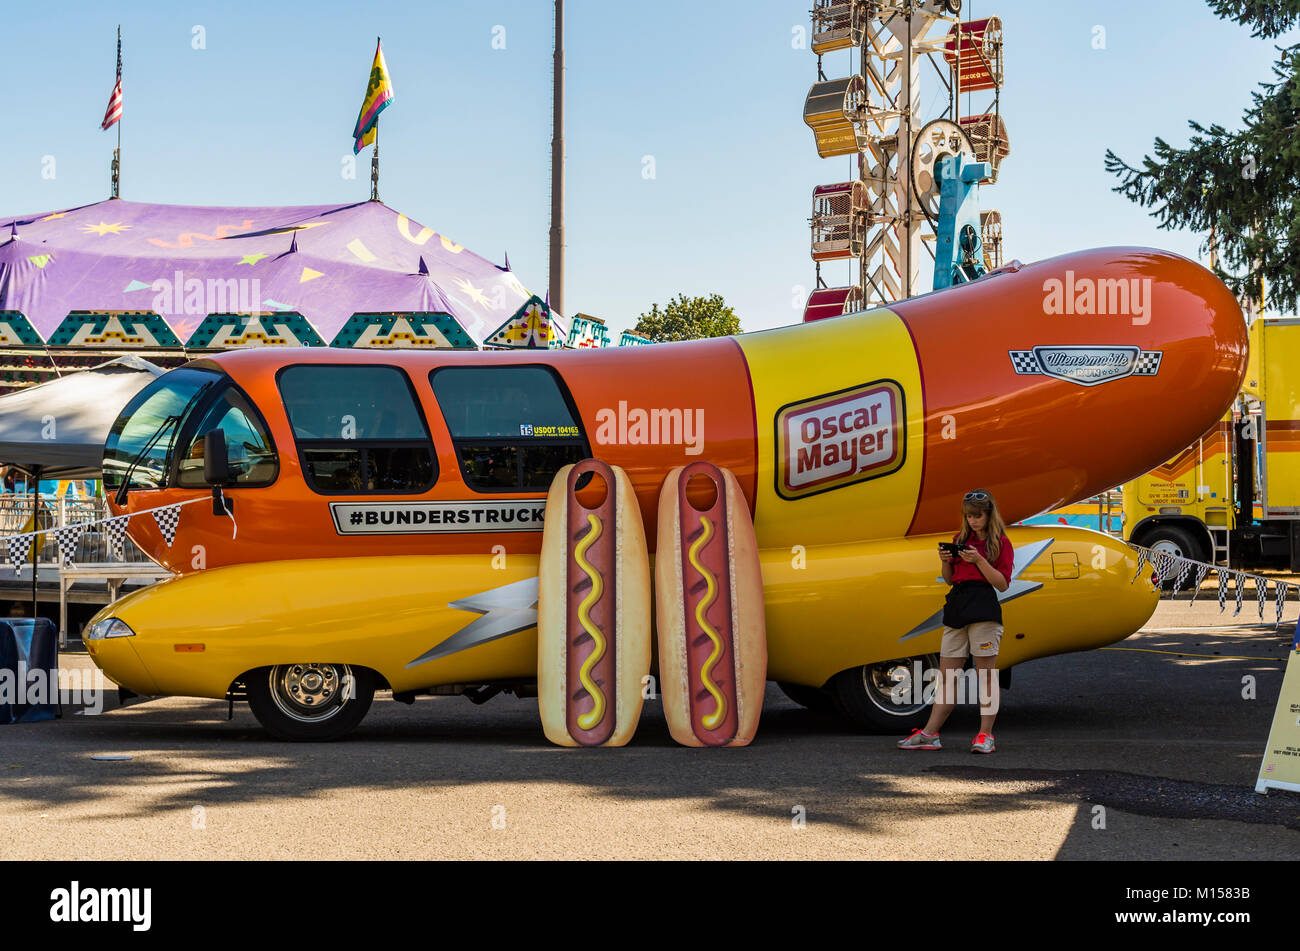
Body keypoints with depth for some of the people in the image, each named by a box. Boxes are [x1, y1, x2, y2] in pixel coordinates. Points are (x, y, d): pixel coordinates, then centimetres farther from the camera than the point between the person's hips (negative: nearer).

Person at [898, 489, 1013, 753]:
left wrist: (979, 560, -15)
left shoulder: (1001, 543, 2)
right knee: (946, 673, 5)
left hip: (984, 609, -6)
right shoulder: (960, 539, 17)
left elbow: (1002, 583, -5)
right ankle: (930, 734, 5)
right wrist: (946, 561, 0)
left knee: (986, 674, -4)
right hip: (957, 607, 6)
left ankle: (985, 735, -1)